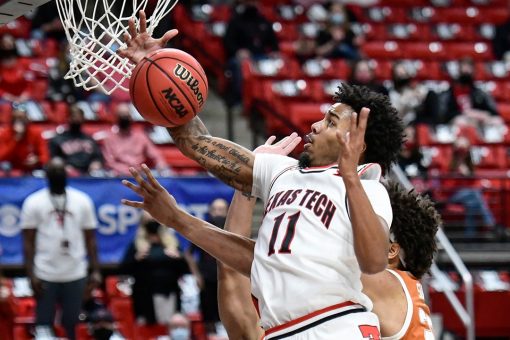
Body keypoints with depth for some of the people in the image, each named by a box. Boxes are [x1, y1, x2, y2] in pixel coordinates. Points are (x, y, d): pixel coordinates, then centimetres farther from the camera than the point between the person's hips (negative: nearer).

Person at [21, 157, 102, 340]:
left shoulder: (82, 201, 5)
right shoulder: (34, 202, 0)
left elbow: (90, 239, 8)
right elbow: (28, 242, 0)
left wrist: (96, 271, -1)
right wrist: (31, 275, -8)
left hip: (75, 275, 2)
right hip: (45, 276, -2)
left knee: (71, 325, 7)